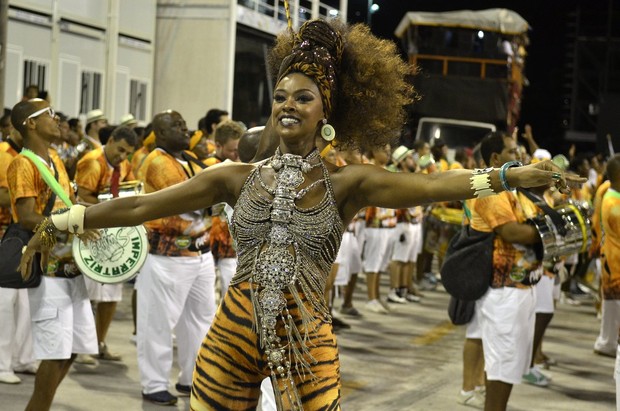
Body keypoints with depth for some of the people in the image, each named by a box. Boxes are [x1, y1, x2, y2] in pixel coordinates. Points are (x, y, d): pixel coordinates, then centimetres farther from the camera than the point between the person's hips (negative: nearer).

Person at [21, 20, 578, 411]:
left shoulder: (347, 184, -1)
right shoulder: (237, 179, 4)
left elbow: (433, 186, -13)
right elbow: (140, 206, 5)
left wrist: (514, 175, -25)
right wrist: (58, 224, 4)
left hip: (307, 340, -2)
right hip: (234, 332, 2)